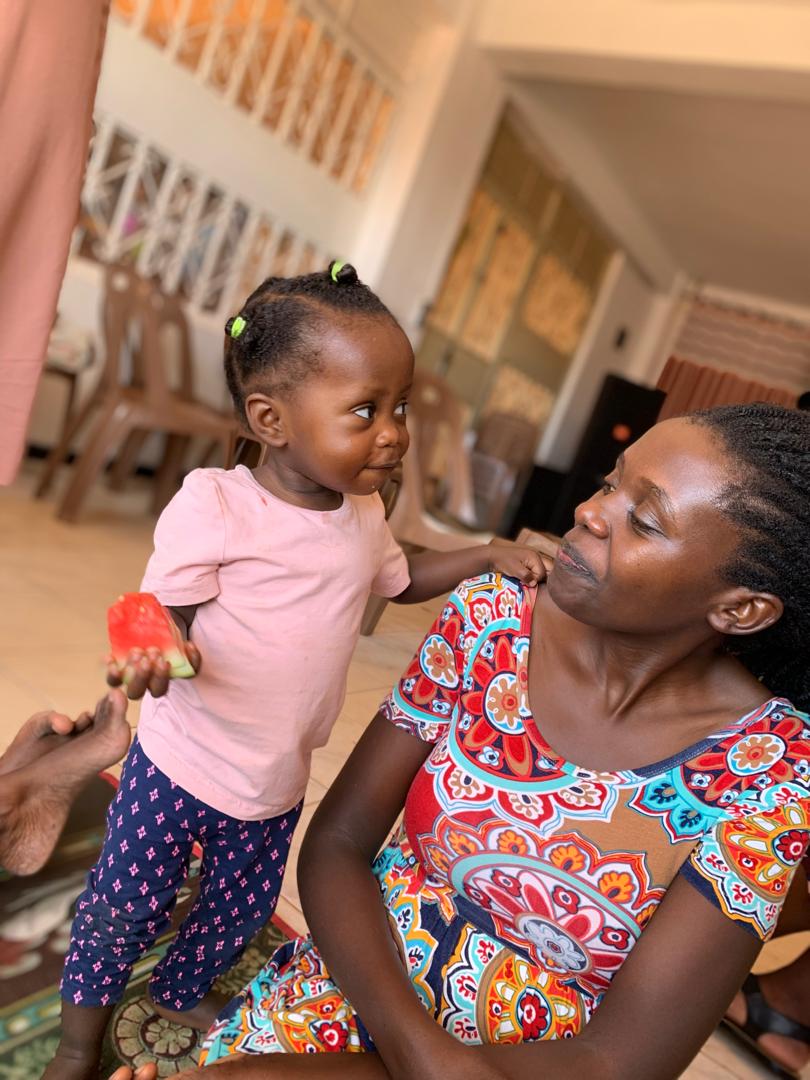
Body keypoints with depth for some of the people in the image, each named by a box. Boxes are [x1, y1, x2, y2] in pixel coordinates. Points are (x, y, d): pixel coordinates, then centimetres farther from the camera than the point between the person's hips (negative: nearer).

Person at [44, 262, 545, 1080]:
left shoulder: (363, 513, -3)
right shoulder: (214, 504, -22)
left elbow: (398, 578, 14)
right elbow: (166, 615, -19)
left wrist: (487, 558, 0)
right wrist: (157, 654, -43)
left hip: (278, 780, 5)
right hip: (182, 765, -5)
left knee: (243, 907, 24)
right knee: (126, 906, 13)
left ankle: (183, 991, 56)